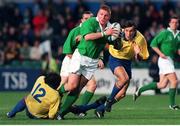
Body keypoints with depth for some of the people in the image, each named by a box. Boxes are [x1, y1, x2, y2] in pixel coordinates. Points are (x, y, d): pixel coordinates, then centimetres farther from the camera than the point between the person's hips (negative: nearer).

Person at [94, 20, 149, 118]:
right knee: (124, 78, -34)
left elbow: (141, 58, -6)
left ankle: (100, 109, 18)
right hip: (115, 59, -4)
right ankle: (110, 100, -11)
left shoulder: (140, 39, -16)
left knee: (122, 94, -1)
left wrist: (138, 53, -27)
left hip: (127, 62, 4)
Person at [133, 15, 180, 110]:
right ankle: (172, 104, -2)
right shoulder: (165, 33, -9)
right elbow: (153, 44, -9)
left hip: (170, 60, 8)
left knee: (162, 85, 9)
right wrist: (161, 53, -18)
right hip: (164, 59, -8)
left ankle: (140, 90, 21)